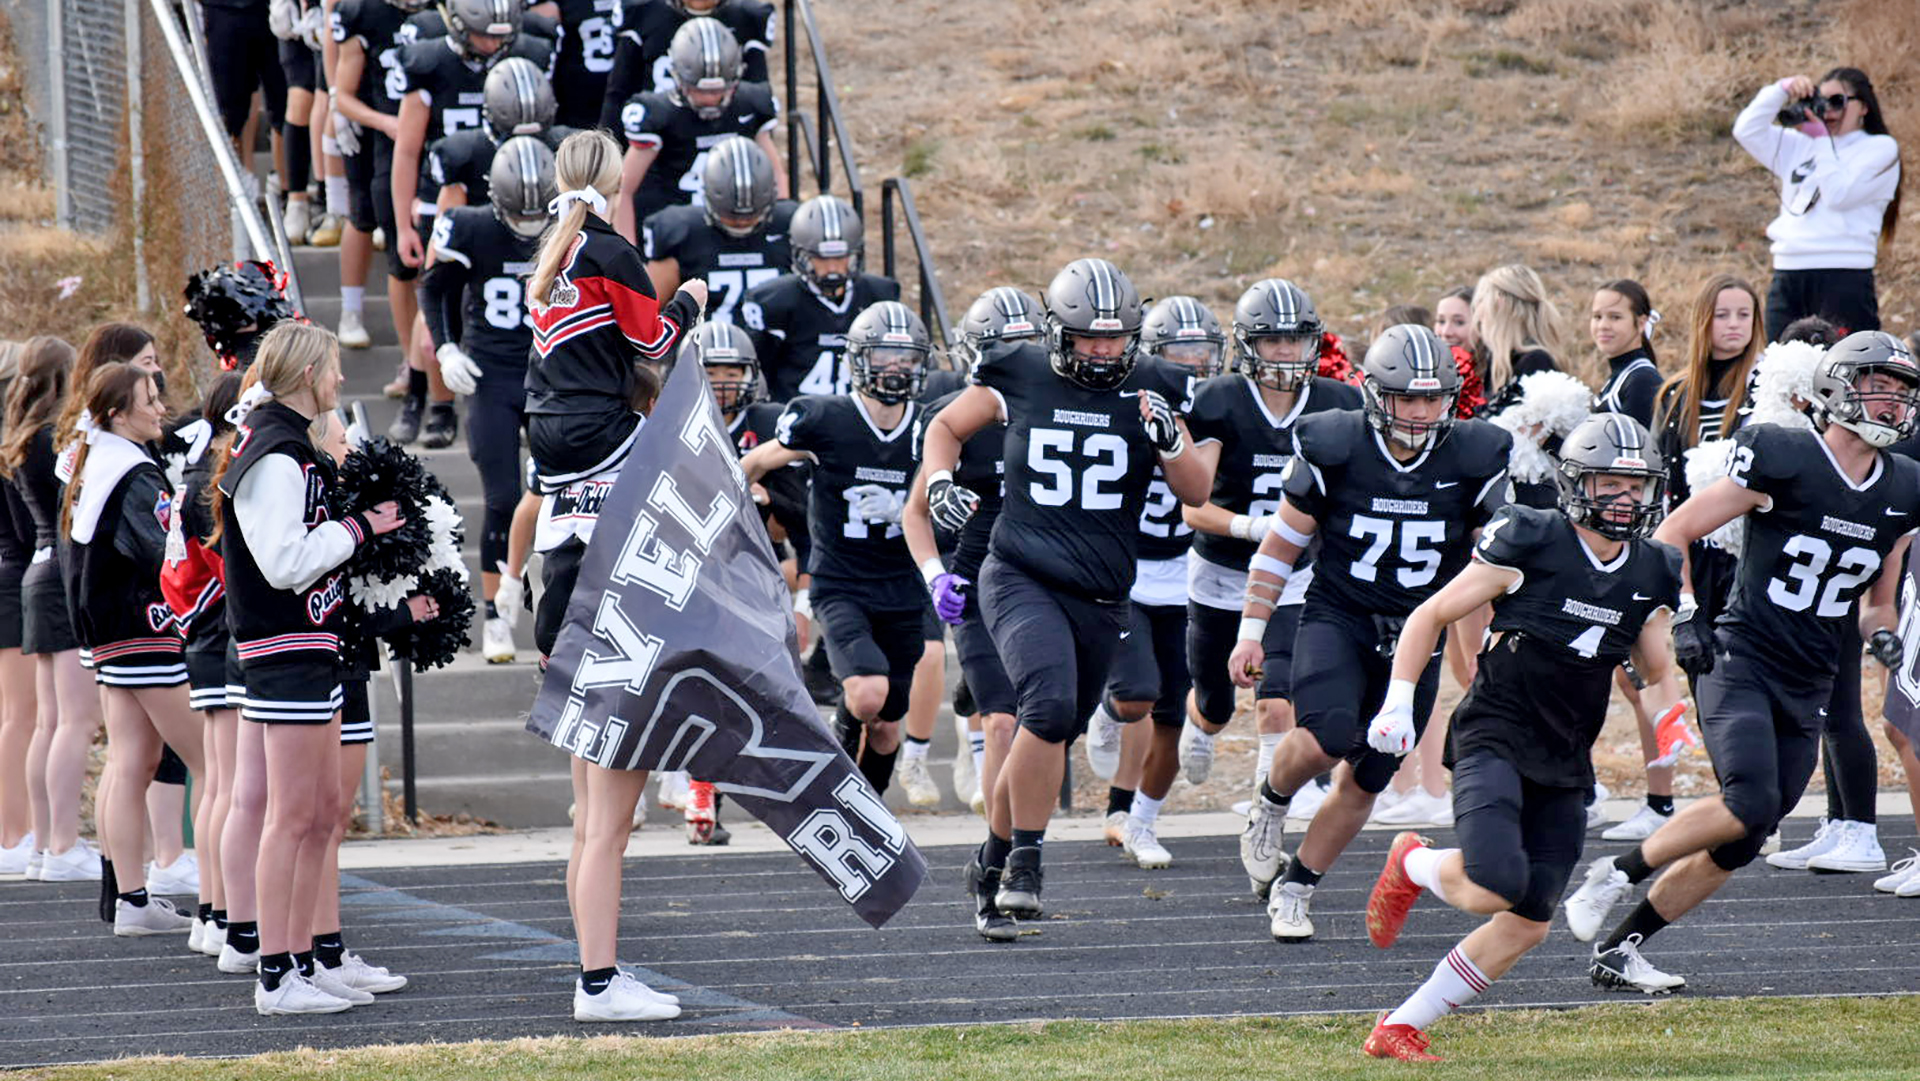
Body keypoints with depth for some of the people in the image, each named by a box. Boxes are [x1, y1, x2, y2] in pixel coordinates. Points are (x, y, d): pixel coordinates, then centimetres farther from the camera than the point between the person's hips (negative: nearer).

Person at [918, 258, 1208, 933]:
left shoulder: (1152, 390, 2)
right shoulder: (1021, 376, -2)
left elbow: (1195, 493, 1)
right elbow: (946, 428, 15)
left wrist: (1170, 441, -19)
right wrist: (940, 483, -5)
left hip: (1101, 598, 3)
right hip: (1021, 578, -3)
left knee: (1048, 738, 11)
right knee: (1050, 705, -26)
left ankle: (993, 863, 30)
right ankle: (1024, 861, -18)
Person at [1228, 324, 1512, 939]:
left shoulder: (1472, 461, -5)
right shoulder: (1333, 451, -10)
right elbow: (1280, 547, 1)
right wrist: (1251, 631, 0)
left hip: (1416, 635, 2)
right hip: (1337, 618, -2)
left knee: (1362, 783, 2)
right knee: (1325, 738, -28)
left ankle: (1294, 890, 20)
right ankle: (1272, 804, 5)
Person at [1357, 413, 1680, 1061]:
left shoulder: (1650, 575, 8)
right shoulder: (1531, 545, -9)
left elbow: (1656, 675, 19)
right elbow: (1430, 617, -2)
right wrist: (1399, 701, -11)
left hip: (1564, 766, 6)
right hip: (1494, 739, -6)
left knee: (1528, 924, -1)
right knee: (1495, 886, -26)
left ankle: (1400, 1029, 11)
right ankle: (1414, 866, 9)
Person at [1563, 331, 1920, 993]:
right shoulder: (1783, 461, -10)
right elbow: (1671, 534, -4)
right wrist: (1682, 613, -16)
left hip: (1808, 689, 6)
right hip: (1741, 660, -6)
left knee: (1739, 845, 3)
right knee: (1751, 803, -27)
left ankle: (1619, 950, 15)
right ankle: (1617, 875, -7)